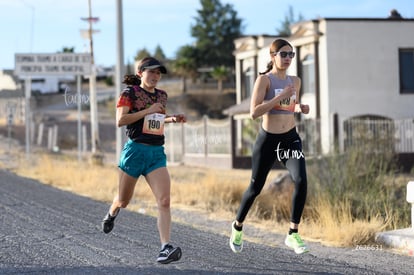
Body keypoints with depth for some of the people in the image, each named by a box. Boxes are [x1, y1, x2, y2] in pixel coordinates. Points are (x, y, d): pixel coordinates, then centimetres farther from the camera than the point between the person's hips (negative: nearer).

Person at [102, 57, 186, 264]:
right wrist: (148, 111, -17)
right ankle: (112, 213, 50)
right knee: (123, 201, 13)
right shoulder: (130, 93, -5)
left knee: (164, 201, -16)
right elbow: (120, 120, -16)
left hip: (157, 153, 4)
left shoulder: (161, 96, 13)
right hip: (135, 150, -4)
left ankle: (166, 247, -21)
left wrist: (172, 119, 10)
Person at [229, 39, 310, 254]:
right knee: (255, 188, 9)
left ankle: (293, 234, -8)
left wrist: (301, 108, 3)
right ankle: (238, 226, 36)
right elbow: (254, 112, -19)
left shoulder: (295, 81, 8)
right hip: (268, 140, -4)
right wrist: (280, 96, -24)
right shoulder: (264, 79, -9)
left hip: (291, 139, 4)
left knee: (301, 181, -18)